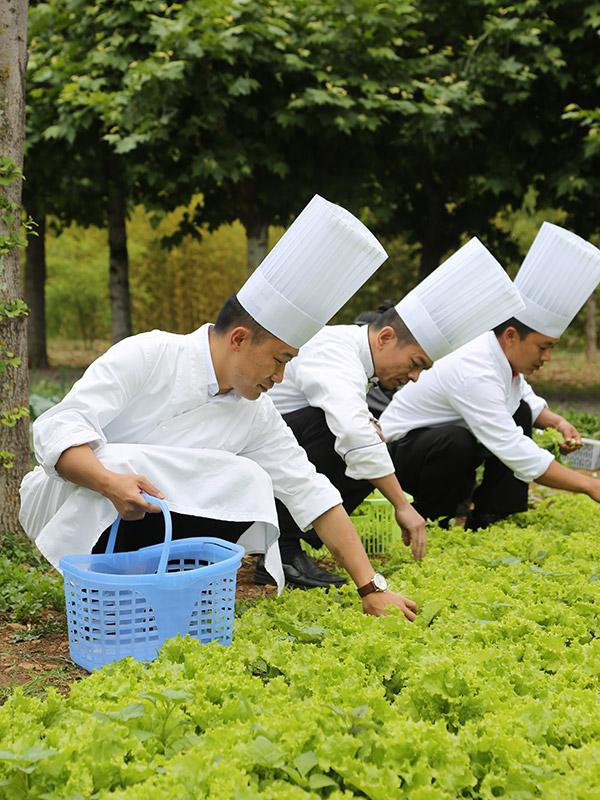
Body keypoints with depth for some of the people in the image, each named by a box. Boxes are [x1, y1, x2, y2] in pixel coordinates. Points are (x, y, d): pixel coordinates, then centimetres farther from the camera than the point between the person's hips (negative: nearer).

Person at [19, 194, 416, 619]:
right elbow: (58, 428, -25)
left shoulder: (257, 415, -2)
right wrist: (110, 482, -45)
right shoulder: (148, 356, -19)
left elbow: (310, 492, -3)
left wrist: (372, 588, -8)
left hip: (154, 522, 5)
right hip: (71, 506, -5)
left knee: (248, 485, -19)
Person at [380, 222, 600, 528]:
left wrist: (556, 422, -6)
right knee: (455, 443, -38)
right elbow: (516, 454, -34)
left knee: (521, 412, 0)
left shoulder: (503, 354, -4)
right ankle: (431, 520, -11)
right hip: (402, 448, -10)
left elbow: (528, 399, 16)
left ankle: (489, 516, 0)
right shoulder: (475, 374, -32)